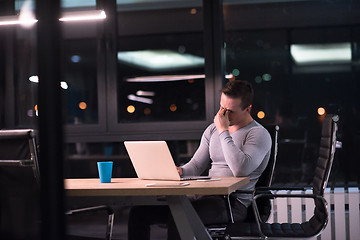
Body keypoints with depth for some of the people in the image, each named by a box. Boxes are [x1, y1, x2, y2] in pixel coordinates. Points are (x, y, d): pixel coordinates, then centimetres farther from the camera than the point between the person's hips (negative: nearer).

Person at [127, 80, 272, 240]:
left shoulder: (259, 134, -5)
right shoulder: (213, 129, 17)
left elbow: (241, 170, -22)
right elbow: (196, 165, 18)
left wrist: (223, 131, -15)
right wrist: (180, 171, -6)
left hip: (234, 202, -7)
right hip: (205, 196, 7)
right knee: (139, 211, -8)